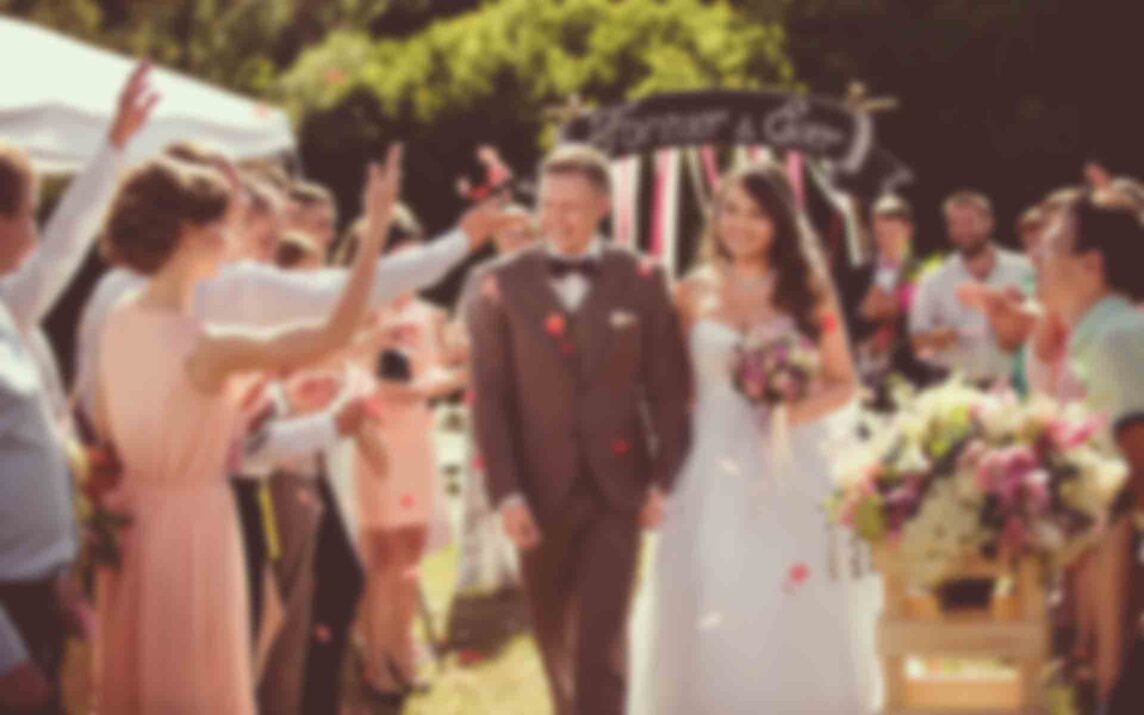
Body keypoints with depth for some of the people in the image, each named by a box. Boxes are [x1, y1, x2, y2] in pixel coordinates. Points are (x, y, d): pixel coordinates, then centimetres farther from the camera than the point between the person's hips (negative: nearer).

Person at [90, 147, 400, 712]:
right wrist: (375, 231, -27)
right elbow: (333, 335, -28)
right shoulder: (205, 349, -26)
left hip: (134, 516, 8)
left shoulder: (119, 322, -3)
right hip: (193, 521, -7)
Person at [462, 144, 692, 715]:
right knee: (554, 636, 14)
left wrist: (664, 479, -4)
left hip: (616, 488, -1)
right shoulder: (499, 284, -1)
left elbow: (669, 388, 3)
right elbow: (488, 397, -4)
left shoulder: (643, 281, 1)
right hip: (541, 491, 1)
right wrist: (506, 493, -11)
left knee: (602, 640, -8)